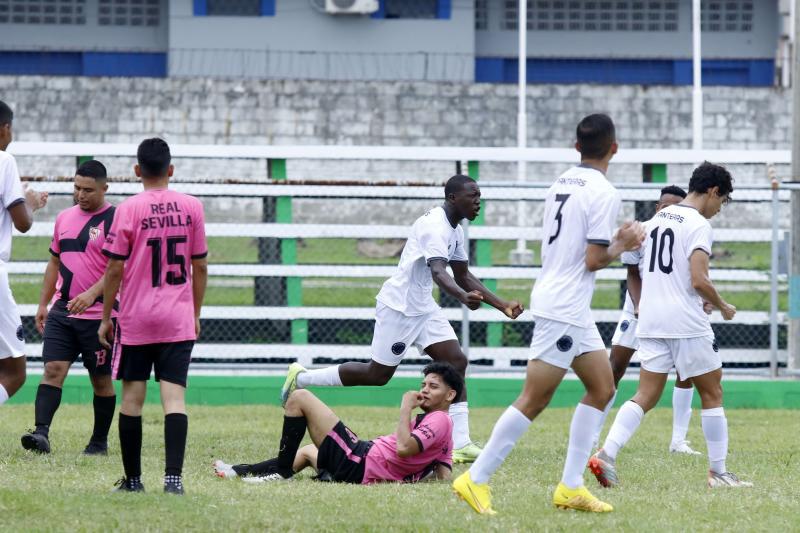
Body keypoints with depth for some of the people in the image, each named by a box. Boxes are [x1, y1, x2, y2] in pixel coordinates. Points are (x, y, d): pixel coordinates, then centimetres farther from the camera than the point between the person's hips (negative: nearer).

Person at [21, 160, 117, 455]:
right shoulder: (64, 218, 13)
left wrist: (91, 294, -27)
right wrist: (43, 304, 17)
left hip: (99, 314, -5)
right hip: (62, 310, 5)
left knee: (101, 379, 5)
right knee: (53, 369, -10)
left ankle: (100, 441, 16)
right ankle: (41, 432, -20)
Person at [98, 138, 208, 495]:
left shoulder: (128, 210, -6)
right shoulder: (192, 207, 1)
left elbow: (115, 269, -5)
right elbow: (200, 267, 6)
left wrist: (105, 317, 5)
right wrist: (196, 314, 17)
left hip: (135, 319, -1)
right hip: (179, 319, 1)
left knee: (132, 396, 7)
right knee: (174, 396, -4)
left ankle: (132, 478, 12)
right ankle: (173, 476, -18)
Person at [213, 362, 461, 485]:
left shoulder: (439, 420, -12)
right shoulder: (442, 425, 14)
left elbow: (403, 448, -29)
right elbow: (443, 475, 12)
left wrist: (406, 409, -19)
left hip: (356, 463, -10)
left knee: (299, 397, -3)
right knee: (308, 452, 41)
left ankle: (281, 470, 2)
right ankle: (238, 471, 38)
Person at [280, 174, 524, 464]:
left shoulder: (455, 230, 9)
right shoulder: (435, 226, -22)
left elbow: (463, 276, 20)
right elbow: (438, 271, -37)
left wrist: (501, 304, 13)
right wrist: (463, 296, -56)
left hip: (423, 308, 9)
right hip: (399, 307, -9)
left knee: (456, 362, -5)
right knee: (378, 374, 0)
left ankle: (460, 443, -6)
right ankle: (301, 378, 17)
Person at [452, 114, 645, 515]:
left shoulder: (562, 184, 11)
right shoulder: (603, 193, -14)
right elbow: (594, 260, -16)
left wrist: (616, 240, 13)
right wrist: (622, 245, 2)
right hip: (563, 310, -9)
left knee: (601, 389, 13)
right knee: (534, 400, -7)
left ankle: (571, 487, 11)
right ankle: (476, 479, -5)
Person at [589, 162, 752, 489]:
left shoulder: (656, 219, 14)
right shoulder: (698, 225, -10)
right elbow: (699, 280, -18)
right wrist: (723, 308, -3)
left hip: (651, 323, 7)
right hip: (687, 324, -7)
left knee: (646, 395, 5)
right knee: (712, 395, 6)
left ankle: (606, 455, -14)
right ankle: (718, 472, 9)